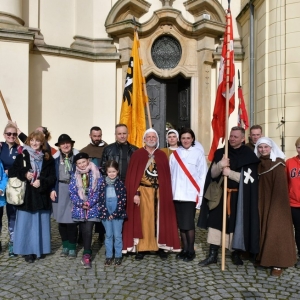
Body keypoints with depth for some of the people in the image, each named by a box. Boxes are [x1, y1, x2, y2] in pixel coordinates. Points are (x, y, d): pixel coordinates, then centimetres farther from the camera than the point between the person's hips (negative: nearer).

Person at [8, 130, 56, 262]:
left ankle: (41, 249, 20)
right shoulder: (22, 156, 2)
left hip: (42, 196, 1)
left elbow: (52, 177, 2)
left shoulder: (48, 158, 4)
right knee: (26, 223, 1)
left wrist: (42, 182, -14)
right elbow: (12, 173, 1)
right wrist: (24, 175, -15)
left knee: (41, 223, 7)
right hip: (25, 196, -1)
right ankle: (28, 251, 10)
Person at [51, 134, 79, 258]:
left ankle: (72, 247, 9)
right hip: (60, 189, 2)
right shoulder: (55, 158, 6)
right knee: (61, 219, 6)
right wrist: (52, 189, -2)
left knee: (71, 218, -3)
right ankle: (65, 245, 20)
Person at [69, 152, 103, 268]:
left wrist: (89, 203, -13)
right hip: (80, 208, 3)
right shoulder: (74, 175, 5)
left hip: (92, 207, -2)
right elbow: (72, 191, 0)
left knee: (88, 230, -10)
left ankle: (86, 255, -2)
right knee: (84, 231, 8)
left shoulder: (96, 174, -2)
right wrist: (81, 203, -12)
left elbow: (99, 190, -6)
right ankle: (87, 253, 22)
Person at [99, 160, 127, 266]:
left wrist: (115, 214, -10)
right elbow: (101, 200, 1)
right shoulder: (103, 184, 3)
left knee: (117, 235, 5)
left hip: (117, 214, -2)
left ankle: (118, 256, 16)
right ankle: (108, 256, 19)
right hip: (106, 214, 2)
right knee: (108, 235, 10)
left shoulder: (120, 184, -3)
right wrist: (106, 213, -7)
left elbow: (123, 200, -6)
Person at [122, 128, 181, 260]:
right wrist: (135, 193, -13)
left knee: (159, 219, 6)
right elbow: (132, 176, -4)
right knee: (144, 219, 1)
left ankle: (160, 246, 16)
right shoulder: (137, 154, -1)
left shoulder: (162, 155, 8)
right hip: (143, 191, -2)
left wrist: (166, 193, 1)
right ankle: (141, 248, 9)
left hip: (159, 192, 3)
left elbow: (167, 176, 8)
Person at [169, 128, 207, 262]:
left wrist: (200, 194, -5)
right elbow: (171, 174, 7)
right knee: (181, 224, 9)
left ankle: (191, 251, 11)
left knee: (188, 223, -4)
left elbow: (203, 174, -1)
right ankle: (184, 249, 21)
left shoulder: (198, 153, -1)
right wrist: (171, 191, 1)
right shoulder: (174, 154, 8)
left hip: (191, 194, -3)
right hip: (177, 194, 3)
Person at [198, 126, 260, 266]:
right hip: (220, 194, 3)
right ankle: (213, 254, 12)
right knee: (215, 222, 3)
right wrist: (220, 165, -18)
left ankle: (236, 253, 23)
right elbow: (212, 174, 2)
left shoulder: (249, 155, -5)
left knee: (235, 223, 4)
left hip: (238, 197, -3)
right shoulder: (220, 153, 6)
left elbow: (248, 178, -12)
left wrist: (230, 173, -18)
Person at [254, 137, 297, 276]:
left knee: (275, 231, -4)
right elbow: (256, 185, 8)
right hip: (261, 202, 6)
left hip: (275, 203, -5)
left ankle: (278, 263, 3)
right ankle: (263, 257, 23)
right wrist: (258, 203, 0)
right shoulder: (258, 164, 9)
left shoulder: (278, 163, -8)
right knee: (263, 229, 10)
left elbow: (281, 187, -13)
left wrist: (277, 204, -18)